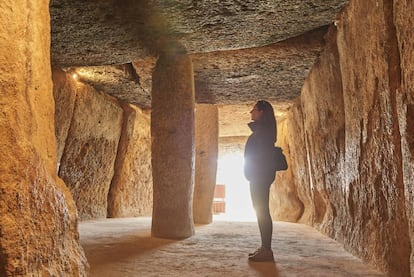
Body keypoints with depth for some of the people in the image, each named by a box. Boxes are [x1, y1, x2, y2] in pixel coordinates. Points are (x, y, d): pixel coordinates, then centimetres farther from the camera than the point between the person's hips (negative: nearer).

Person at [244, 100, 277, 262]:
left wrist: (255, 175, -22)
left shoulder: (263, 129, -11)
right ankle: (265, 247, 15)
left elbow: (262, 154, -20)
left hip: (260, 175, -10)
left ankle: (267, 250, -8)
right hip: (260, 176, 10)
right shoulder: (262, 129, 19)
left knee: (262, 211, -10)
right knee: (261, 211, 10)